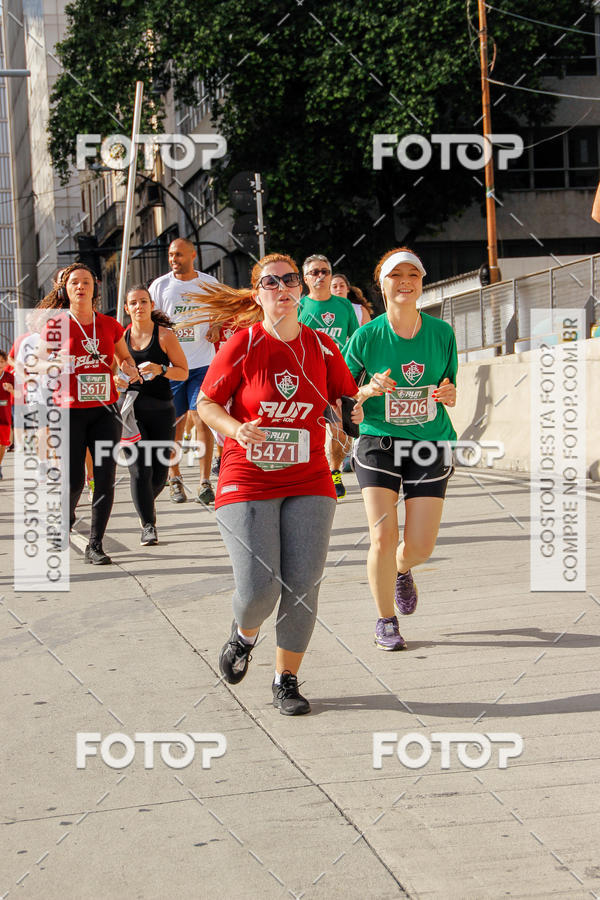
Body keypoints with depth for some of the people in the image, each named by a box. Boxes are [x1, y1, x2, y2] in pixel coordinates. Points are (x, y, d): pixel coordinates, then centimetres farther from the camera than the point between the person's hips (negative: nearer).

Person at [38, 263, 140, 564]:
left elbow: (125, 357, 24)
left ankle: (95, 545, 4)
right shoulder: (56, 325, -1)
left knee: (105, 478, -5)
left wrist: (131, 369, 2)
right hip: (69, 412, -2)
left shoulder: (110, 325, 7)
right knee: (74, 480, -3)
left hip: (104, 410, 3)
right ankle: (66, 515, 32)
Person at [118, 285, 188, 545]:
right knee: (139, 469, -11)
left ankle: (147, 502, 36)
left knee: (159, 472, 4)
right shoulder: (121, 336, 8)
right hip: (131, 409, 1)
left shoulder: (165, 335, 1)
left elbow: (183, 372, 2)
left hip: (161, 409, 0)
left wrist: (161, 369, -16)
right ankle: (148, 525, -1)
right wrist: (116, 380, -4)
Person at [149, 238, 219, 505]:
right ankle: (175, 480, 18)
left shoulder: (210, 283, 6)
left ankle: (205, 483, -3)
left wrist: (216, 328, -2)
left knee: (202, 419, -7)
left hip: (202, 364, 0)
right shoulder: (160, 286, 3)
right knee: (174, 424, 5)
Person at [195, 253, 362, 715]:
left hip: (309, 483, 3)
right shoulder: (242, 346, -6)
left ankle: (286, 680, 14)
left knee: (303, 587, -4)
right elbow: (206, 403, 1)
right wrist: (236, 429, -19)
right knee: (258, 589, -11)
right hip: (247, 482, -3)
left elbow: (347, 398, 15)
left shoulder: (322, 346, 3)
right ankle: (244, 634, 26)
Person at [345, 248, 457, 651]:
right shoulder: (367, 336, -5)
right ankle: (386, 621, 9)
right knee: (383, 536, -13)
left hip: (431, 445, 2)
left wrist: (448, 395, -11)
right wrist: (370, 390, -18)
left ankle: (401, 570, 38)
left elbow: (451, 388, 12)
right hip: (378, 443, -2)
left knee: (420, 546, -1)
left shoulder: (442, 332, 2)